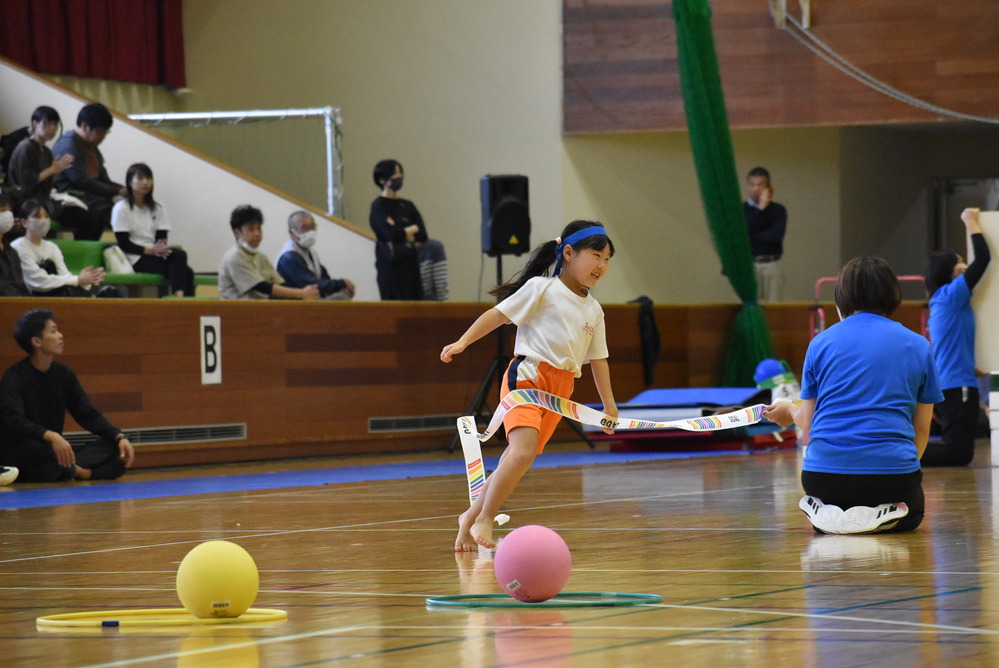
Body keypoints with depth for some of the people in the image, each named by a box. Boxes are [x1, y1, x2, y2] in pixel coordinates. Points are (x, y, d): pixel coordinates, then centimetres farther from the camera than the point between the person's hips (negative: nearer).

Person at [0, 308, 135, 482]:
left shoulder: (63, 373, 9)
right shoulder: (14, 378, -13)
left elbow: (88, 415, 9)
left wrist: (119, 437, -8)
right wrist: (50, 436, -44)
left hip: (55, 453, 7)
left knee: (116, 449, -9)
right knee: (38, 448, -42)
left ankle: (68, 469, -26)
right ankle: (74, 470, -16)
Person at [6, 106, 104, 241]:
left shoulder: (46, 152, 19)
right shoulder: (25, 149, -8)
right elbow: (27, 184, -16)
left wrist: (57, 171, -1)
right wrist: (52, 170, -10)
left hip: (46, 201, 9)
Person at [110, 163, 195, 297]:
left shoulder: (157, 209, 19)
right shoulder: (121, 209, 3)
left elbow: (162, 238, 10)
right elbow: (123, 244, -5)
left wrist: (162, 248, -15)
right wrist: (150, 250, -17)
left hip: (155, 256, 5)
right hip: (135, 260, -5)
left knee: (180, 254, -32)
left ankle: (179, 295, -43)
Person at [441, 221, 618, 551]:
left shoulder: (594, 310, 16)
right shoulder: (541, 289, -2)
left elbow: (597, 359, 22)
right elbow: (498, 314, -2)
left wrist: (609, 405, 22)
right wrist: (463, 341, -12)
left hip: (560, 391, 7)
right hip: (527, 375, -7)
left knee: (517, 459, 6)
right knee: (524, 449, -26)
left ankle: (470, 519, 22)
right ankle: (483, 521, -15)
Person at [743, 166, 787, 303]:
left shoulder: (778, 210, 6)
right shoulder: (742, 209, 7)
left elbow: (777, 235, -8)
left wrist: (752, 235, -6)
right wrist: (761, 208, -9)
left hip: (771, 265, 0)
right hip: (748, 265, 0)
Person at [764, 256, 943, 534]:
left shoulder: (821, 343, 5)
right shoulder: (918, 346, 7)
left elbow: (807, 428, 7)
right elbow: (921, 429, 10)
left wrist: (789, 412, 30)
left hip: (826, 476, 1)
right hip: (893, 473, -1)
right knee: (911, 514, 33)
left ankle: (825, 514, -2)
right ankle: (881, 515, -4)